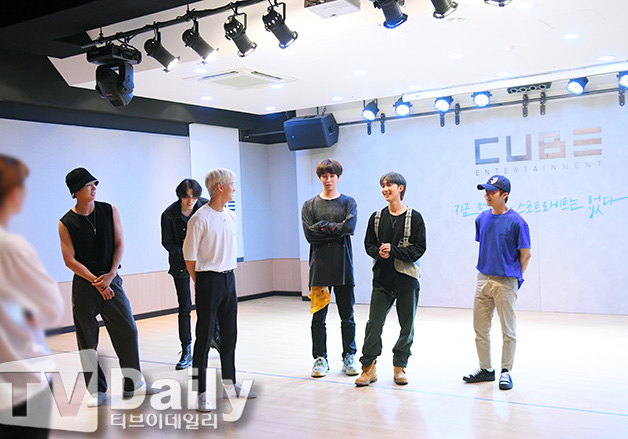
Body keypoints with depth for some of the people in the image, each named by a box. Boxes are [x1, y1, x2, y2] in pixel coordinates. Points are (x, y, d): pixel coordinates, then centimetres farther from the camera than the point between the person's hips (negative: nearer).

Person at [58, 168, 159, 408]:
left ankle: (133, 383, 17)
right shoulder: (66, 223, -4)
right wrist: (96, 281, -13)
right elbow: (69, 260, -6)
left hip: (111, 280, 2)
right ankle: (98, 390, 16)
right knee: (87, 340, 3)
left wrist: (110, 274, -9)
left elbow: (119, 244, 3)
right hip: (84, 285, -2)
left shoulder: (110, 211, 3)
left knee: (127, 331, 3)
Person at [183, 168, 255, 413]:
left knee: (230, 334, 14)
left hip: (229, 279, 7)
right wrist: (200, 283, -3)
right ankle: (202, 393, 3)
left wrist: (229, 274, 13)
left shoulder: (231, 217, 10)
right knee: (204, 337, -3)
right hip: (208, 281, -7)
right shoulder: (200, 219, -13)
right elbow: (189, 255, -9)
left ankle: (229, 383, 26)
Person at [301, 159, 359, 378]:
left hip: (343, 266, 0)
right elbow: (309, 234, -5)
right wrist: (335, 230, -8)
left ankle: (349, 357, 17)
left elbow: (349, 227, -10)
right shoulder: (310, 205, 9)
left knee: (347, 316, 6)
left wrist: (323, 226, -8)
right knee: (318, 317, 4)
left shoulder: (348, 202, 8)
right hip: (319, 266, 0)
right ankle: (320, 358, 14)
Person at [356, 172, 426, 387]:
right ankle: (369, 367, 10)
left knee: (407, 326, 7)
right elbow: (368, 244, 12)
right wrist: (379, 252, -10)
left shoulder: (414, 217, -3)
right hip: (382, 280, 2)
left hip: (407, 280, -2)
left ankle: (400, 366, 21)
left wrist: (393, 251, -17)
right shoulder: (376, 217, 8)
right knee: (374, 323, 0)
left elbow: (419, 249, -7)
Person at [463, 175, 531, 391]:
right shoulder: (482, 218, 6)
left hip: (506, 282, -6)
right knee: (480, 328, 11)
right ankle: (485, 369, 25)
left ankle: (506, 372, 15)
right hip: (483, 280, 6)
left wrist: (516, 278, 2)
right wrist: (487, 270, 14)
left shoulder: (516, 222, -11)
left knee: (508, 330, 4)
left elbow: (525, 254, -5)